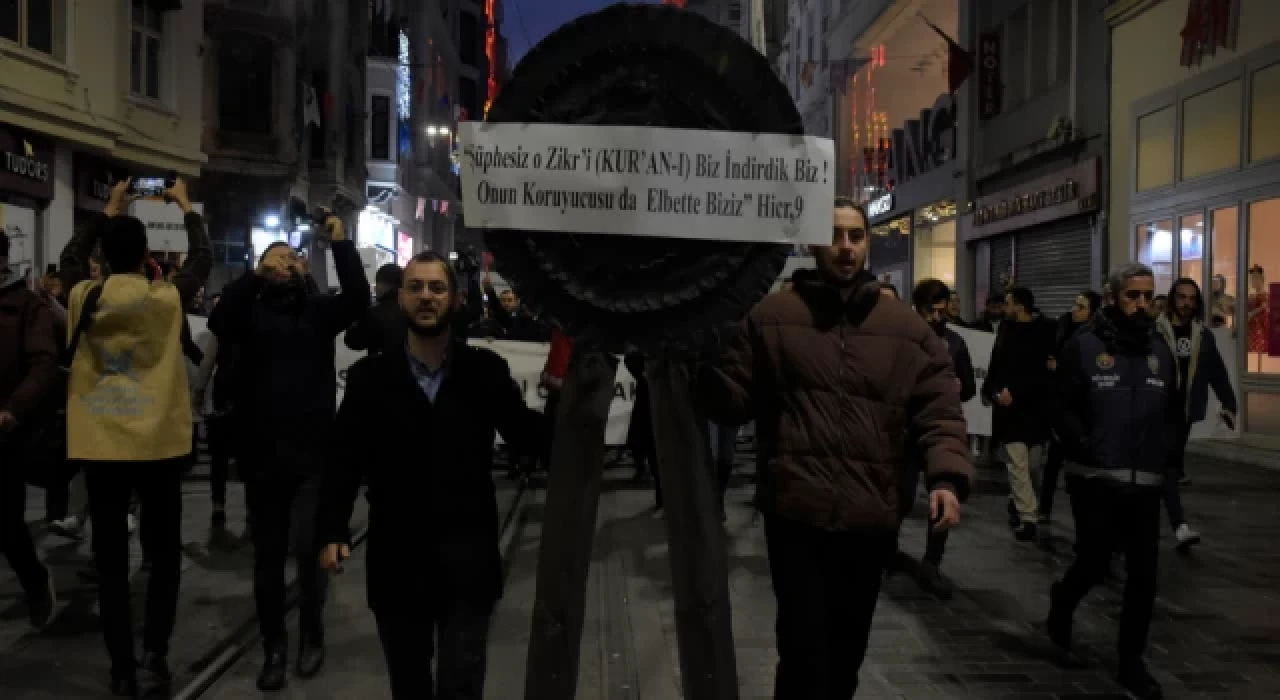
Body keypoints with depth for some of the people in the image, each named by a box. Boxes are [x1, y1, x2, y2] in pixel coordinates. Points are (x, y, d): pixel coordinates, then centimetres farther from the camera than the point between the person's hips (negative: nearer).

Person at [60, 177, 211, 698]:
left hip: (98, 446, 2)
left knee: (111, 560, 8)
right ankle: (153, 658, 0)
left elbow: (70, 257, 20)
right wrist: (187, 209, 21)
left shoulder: (84, 298, -1)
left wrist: (107, 213, 28)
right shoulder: (167, 299, -8)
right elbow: (202, 259, 8)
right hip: (158, 445, -2)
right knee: (163, 554, 9)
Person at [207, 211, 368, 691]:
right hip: (262, 455, 1)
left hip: (313, 454, -1)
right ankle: (274, 648, 23)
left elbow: (358, 298, -10)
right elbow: (218, 323, -15)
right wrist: (256, 273, -23)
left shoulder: (318, 311, 7)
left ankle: (311, 636, 17)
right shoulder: (250, 312, 5)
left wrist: (340, 242, -15)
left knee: (309, 547, -6)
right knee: (268, 556, 10)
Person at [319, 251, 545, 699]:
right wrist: (333, 532, -6)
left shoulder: (486, 370, -1)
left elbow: (531, 438, 1)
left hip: (467, 559, -1)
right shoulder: (370, 376, 1)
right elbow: (346, 461, 3)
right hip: (397, 558, 1)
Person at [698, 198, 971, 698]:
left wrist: (947, 476, -12)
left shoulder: (907, 327, 6)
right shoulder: (771, 317, 1)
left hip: (871, 518, 3)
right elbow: (733, 403, 1)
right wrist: (709, 354, -17)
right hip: (797, 514, -3)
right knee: (805, 652, -2)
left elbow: (939, 410, 4)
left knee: (846, 652, 19)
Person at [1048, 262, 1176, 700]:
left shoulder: (1160, 351, 12)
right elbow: (1064, 408, -5)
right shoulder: (1083, 345, -3)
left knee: (1143, 576, 3)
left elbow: (1171, 413, 18)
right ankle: (1062, 601, 34)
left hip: (1145, 482, 4)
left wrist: (1163, 456, 4)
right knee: (1094, 565, 0)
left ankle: (1131, 661, 18)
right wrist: (1086, 451, -14)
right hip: (1094, 479, -4)